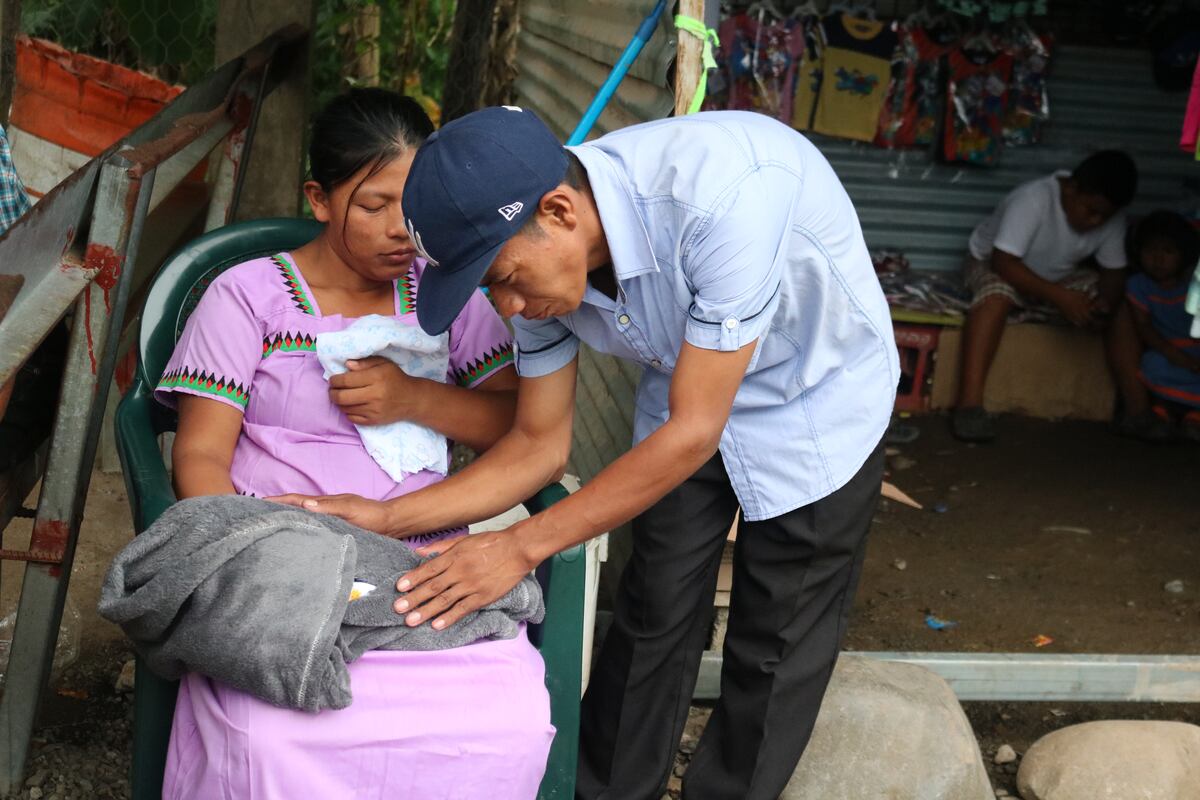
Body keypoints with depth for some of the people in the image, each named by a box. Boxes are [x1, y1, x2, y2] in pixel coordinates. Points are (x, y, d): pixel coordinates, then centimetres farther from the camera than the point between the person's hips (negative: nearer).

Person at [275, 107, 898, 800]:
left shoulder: (726, 193, -41)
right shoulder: (541, 258, -19)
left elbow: (692, 432, -34)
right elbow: (540, 445, -8)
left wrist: (522, 547, -31)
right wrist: (387, 518, -19)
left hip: (817, 406, -4)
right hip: (690, 395, 5)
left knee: (776, 652, 2)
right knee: (652, 619, 6)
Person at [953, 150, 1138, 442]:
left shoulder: (1112, 220, -14)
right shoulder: (1033, 199, -33)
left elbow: (1114, 271, -7)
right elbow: (1003, 262, -37)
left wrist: (1107, 302, -31)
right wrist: (1059, 297, -45)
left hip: (1058, 277, 6)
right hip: (991, 263, -5)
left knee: (1122, 304, -13)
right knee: (997, 293, -39)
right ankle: (969, 403, -45)